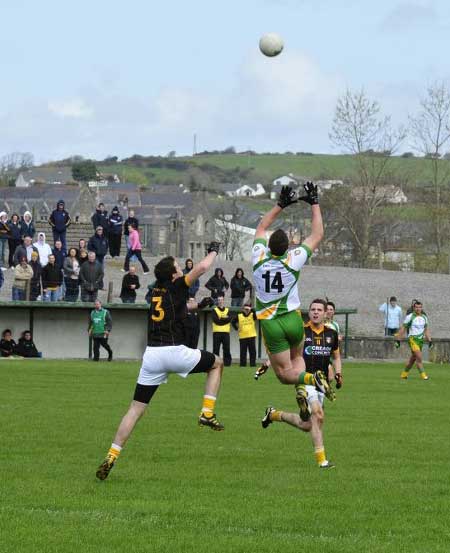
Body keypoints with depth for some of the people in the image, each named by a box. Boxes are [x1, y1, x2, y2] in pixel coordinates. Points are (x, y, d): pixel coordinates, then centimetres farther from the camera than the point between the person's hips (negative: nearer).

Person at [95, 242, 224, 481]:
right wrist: (213, 251, 9)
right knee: (217, 364, 21)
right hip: (174, 352, -5)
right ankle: (207, 413, 9)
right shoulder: (176, 288, 0)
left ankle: (112, 456, -6)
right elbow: (202, 267, -9)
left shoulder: (156, 291, 19)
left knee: (136, 408, 4)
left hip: (152, 354, 5)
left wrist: (198, 305, 41)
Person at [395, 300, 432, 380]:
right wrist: (398, 340, -3)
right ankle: (422, 374, -14)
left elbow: (426, 330, 18)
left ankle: (404, 374, 26)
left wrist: (430, 341, 12)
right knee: (419, 357, -18)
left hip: (421, 340, 6)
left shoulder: (424, 317, 9)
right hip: (412, 339, -6)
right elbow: (403, 329, -2)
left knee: (413, 358, 12)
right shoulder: (409, 317, -7)